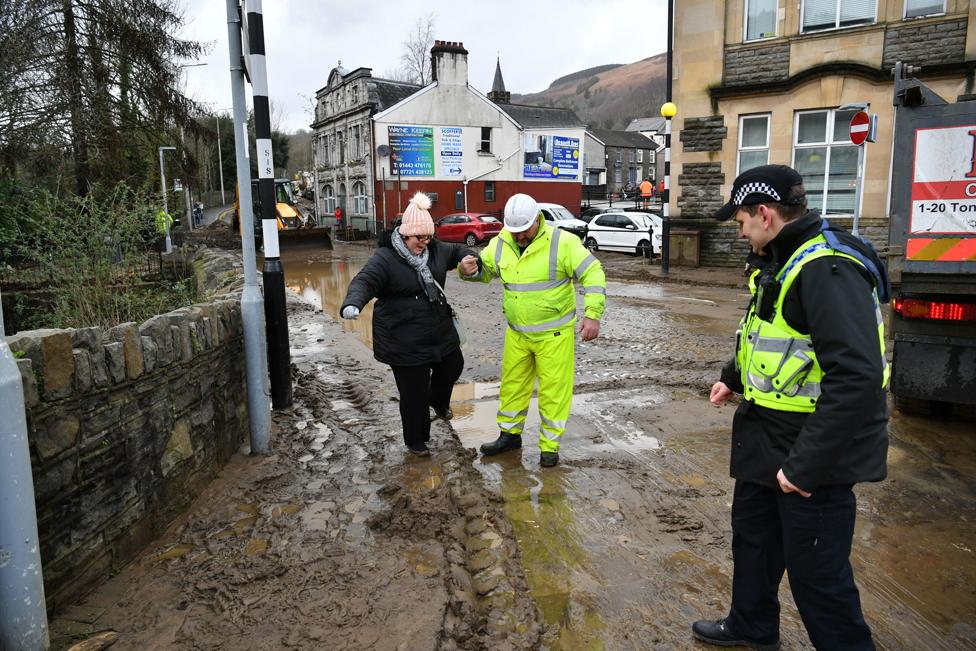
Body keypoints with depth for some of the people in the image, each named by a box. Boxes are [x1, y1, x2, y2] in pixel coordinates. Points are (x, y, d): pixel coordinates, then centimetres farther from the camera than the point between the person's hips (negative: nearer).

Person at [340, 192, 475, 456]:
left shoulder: (435, 249, 4)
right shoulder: (385, 258, -17)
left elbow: (458, 252, 22)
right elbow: (364, 282, -29)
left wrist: (472, 259, 1)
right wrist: (352, 304, -50)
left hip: (441, 332, 7)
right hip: (404, 342, -7)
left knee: (453, 366, 23)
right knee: (414, 393, 4)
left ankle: (438, 400, 56)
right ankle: (416, 440, 28)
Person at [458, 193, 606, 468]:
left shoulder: (562, 242, -15)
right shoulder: (500, 243, 0)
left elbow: (593, 274, -15)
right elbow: (484, 269, 15)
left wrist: (592, 314, -24)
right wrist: (468, 269, -10)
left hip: (554, 334, -4)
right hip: (516, 333, 5)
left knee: (553, 389, 3)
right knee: (512, 383, 15)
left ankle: (550, 445, 19)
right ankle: (510, 434, 34)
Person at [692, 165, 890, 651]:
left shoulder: (827, 269, -25)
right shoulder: (782, 261, 8)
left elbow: (857, 378, -32)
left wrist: (805, 464, -30)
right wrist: (734, 377, 28)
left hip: (813, 450, -11)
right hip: (766, 438, 11)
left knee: (815, 571, 2)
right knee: (753, 533, 24)